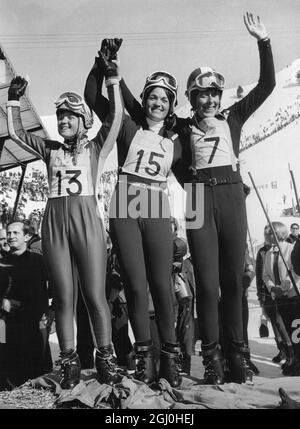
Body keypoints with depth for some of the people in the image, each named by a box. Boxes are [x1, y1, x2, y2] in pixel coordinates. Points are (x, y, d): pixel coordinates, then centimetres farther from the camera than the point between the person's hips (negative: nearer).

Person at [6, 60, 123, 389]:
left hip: (87, 220, -3)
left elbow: (116, 117, 0)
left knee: (95, 296, -2)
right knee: (63, 297, 5)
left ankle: (105, 357, 14)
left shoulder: (95, 147, 11)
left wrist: (112, 80, -2)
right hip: (54, 223, 3)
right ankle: (69, 361, 16)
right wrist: (14, 100, 16)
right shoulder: (50, 149, 19)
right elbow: (15, 133, 20)